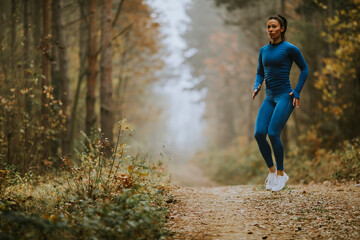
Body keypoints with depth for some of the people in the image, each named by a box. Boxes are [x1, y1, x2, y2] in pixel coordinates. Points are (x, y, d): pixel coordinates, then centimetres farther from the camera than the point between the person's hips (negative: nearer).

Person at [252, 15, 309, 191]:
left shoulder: (290, 49, -5)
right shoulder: (263, 50, 11)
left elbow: (304, 69, 4)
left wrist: (297, 92, -4)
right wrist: (256, 88, 0)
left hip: (285, 97, -5)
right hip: (269, 98, 6)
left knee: (273, 134, -17)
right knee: (259, 134, -11)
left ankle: (281, 173, 2)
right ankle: (271, 171, 7)